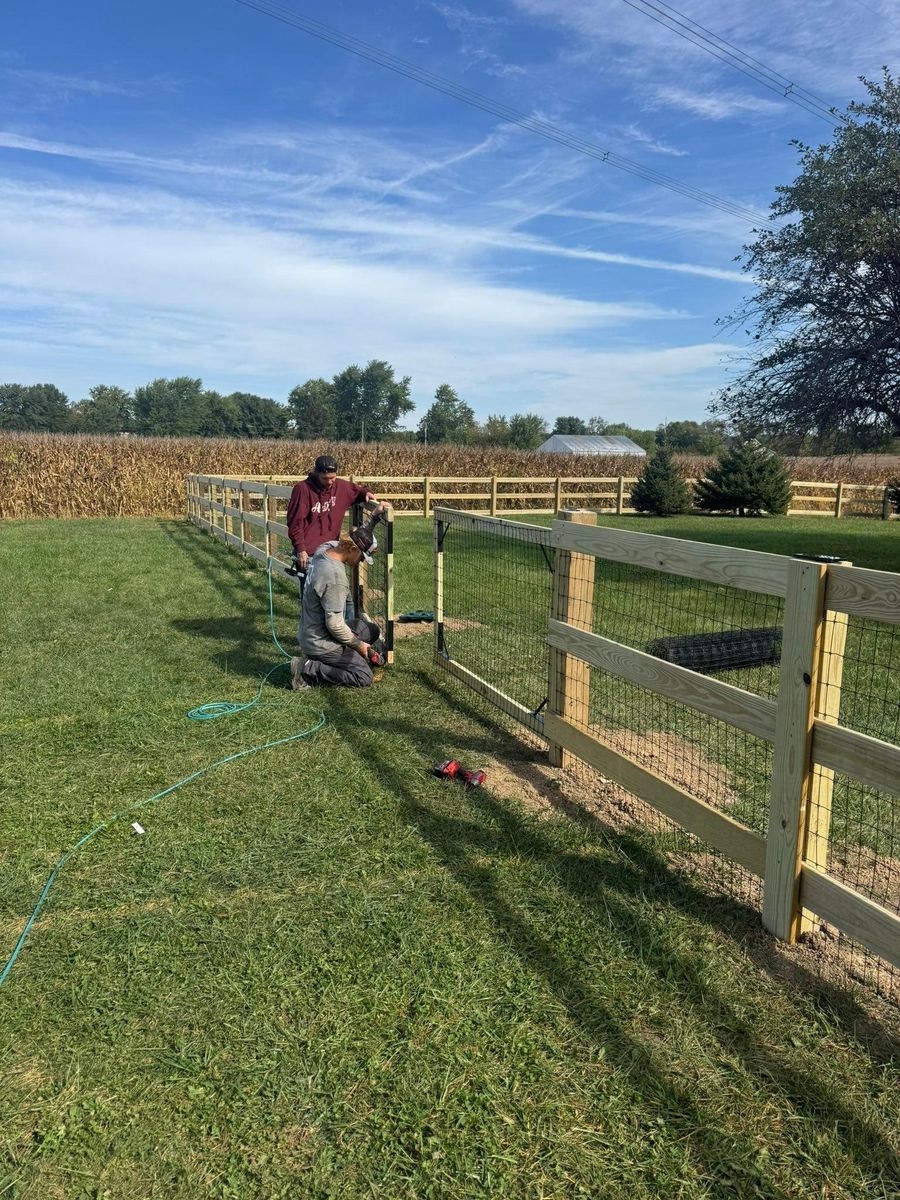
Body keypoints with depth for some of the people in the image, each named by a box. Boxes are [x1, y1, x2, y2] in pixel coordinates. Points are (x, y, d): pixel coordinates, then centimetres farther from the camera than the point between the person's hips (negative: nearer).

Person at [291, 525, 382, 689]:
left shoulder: (324, 548, -4)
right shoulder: (335, 577, -31)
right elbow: (335, 624, -25)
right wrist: (358, 644, -11)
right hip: (320, 642, -10)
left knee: (373, 630, 19)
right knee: (364, 677, -6)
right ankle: (308, 668, -5)